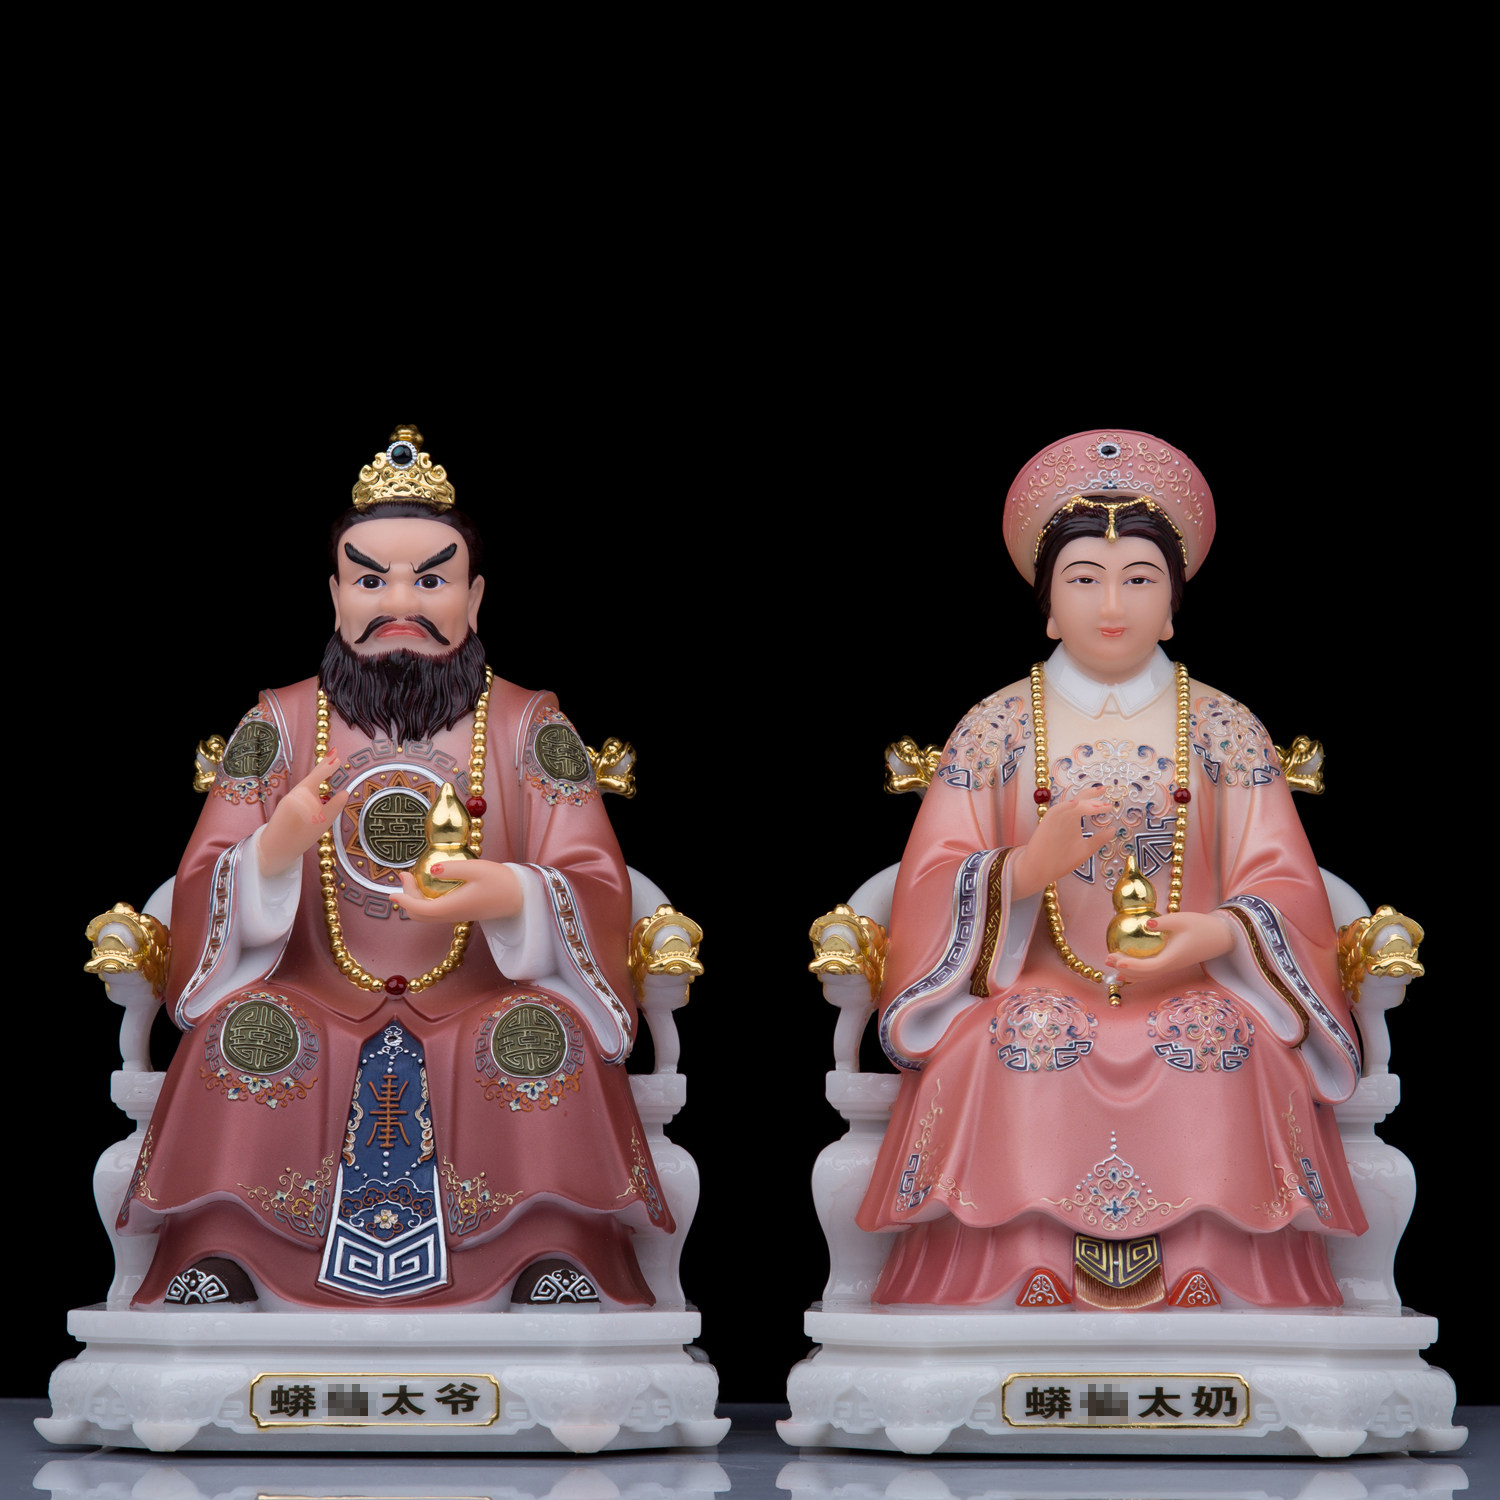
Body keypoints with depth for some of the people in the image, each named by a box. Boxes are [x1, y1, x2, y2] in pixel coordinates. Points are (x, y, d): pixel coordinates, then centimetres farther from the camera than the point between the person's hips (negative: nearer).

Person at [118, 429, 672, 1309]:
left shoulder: (531, 731, 8)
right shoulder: (280, 726, 10)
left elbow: (597, 896, 0)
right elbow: (205, 895, 4)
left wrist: (508, 897, -23)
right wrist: (275, 852, -20)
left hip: (479, 1011, -1)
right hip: (319, 1008, 1)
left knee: (547, 1037, -30)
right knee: (245, 1032, -29)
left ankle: (557, 1265, -23)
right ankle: (218, 1260, -21)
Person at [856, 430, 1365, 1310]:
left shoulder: (1229, 731, 10)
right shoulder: (992, 729, 9)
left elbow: (1284, 891, 6)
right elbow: (933, 894, 4)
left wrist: (1221, 933, -17)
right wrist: (1026, 868, -16)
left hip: (1197, 1007, 0)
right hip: (1033, 1007, 0)